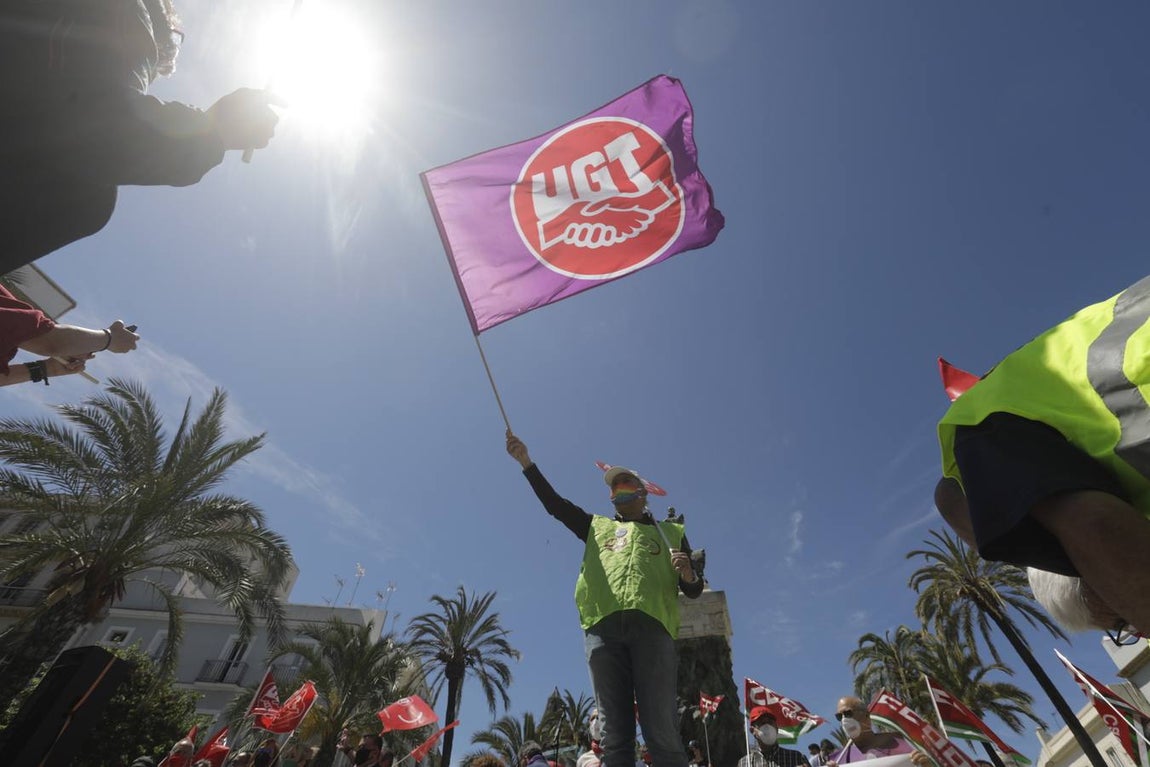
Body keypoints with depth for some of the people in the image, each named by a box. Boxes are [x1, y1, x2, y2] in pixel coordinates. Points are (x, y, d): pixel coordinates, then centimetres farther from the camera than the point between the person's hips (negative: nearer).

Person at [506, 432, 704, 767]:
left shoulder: (670, 533, 25)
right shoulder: (598, 527, 29)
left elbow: (694, 590, 20)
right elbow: (554, 503, 20)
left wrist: (688, 576, -5)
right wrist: (526, 462, 13)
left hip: (652, 625, -1)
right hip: (603, 627, 2)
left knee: (661, 731, -9)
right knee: (614, 733, -2)